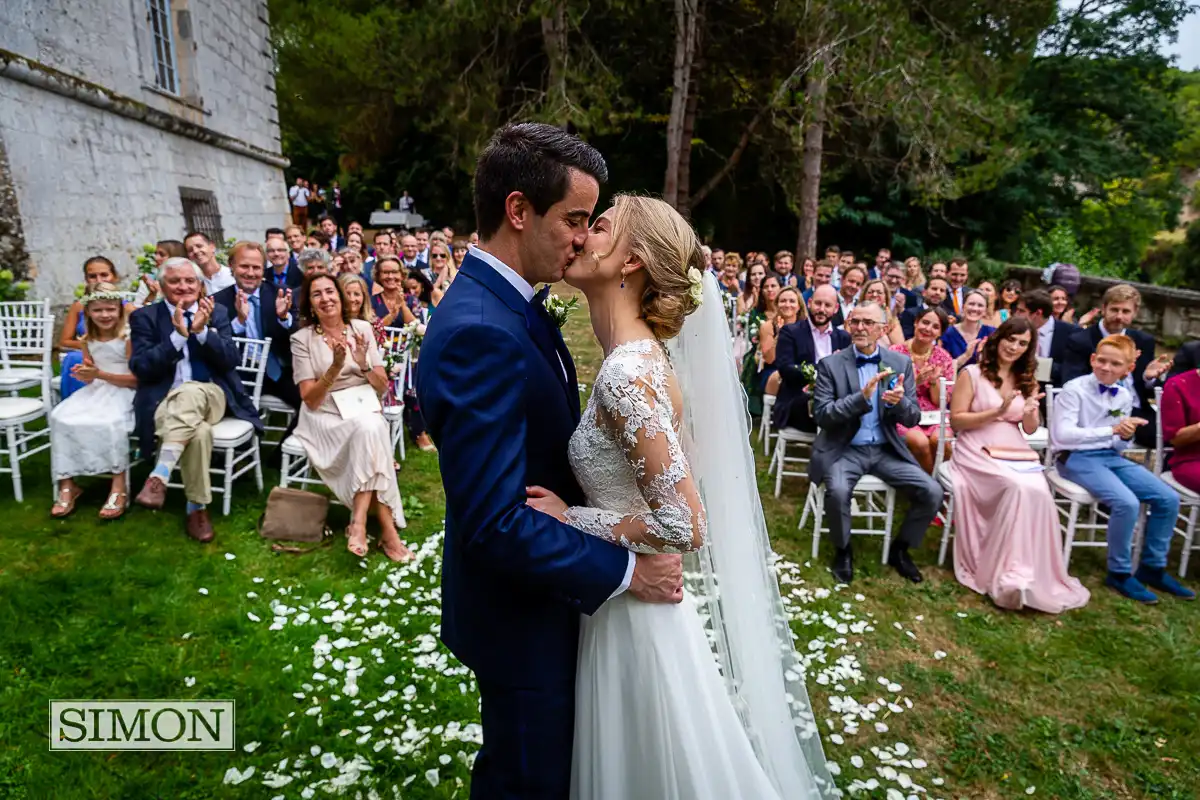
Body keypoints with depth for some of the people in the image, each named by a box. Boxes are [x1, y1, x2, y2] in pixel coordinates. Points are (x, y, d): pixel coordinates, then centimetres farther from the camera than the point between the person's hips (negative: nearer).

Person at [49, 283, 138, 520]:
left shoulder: (128, 337, -8)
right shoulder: (87, 341, 10)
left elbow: (136, 379, -11)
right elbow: (92, 379, 17)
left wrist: (100, 374, -19)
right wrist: (85, 375, -7)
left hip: (122, 391, -6)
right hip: (95, 391, 6)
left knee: (110, 422, -35)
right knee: (61, 417, -19)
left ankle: (119, 486, -23)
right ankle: (67, 484, -13)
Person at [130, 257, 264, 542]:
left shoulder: (217, 314, 13)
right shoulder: (144, 317, 9)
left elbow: (232, 361, 1)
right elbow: (140, 367, -5)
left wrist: (202, 331, -13)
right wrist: (179, 335, -16)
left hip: (210, 397, 1)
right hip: (164, 401, -1)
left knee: (189, 392, -38)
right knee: (200, 431, -35)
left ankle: (159, 476, -39)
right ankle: (197, 508, -28)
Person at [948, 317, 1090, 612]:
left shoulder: (1028, 379, 16)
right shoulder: (972, 374, 0)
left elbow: (1030, 430, 15)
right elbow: (956, 421, -5)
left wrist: (1030, 415, -8)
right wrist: (997, 411, -14)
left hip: (1016, 452, 4)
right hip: (977, 452, -4)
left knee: (1039, 493, -29)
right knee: (1019, 488, -33)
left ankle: (1033, 575, -18)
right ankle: (1009, 574, -23)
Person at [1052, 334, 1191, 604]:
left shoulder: (1124, 396, 9)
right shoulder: (1074, 389, -11)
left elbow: (1118, 446, 14)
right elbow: (1062, 434, -22)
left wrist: (1125, 437, -10)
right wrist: (1112, 430, -25)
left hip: (1111, 456, 7)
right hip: (1077, 459, -7)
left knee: (1168, 499, -4)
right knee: (1127, 503, -27)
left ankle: (1152, 568, 15)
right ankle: (1120, 573, -6)